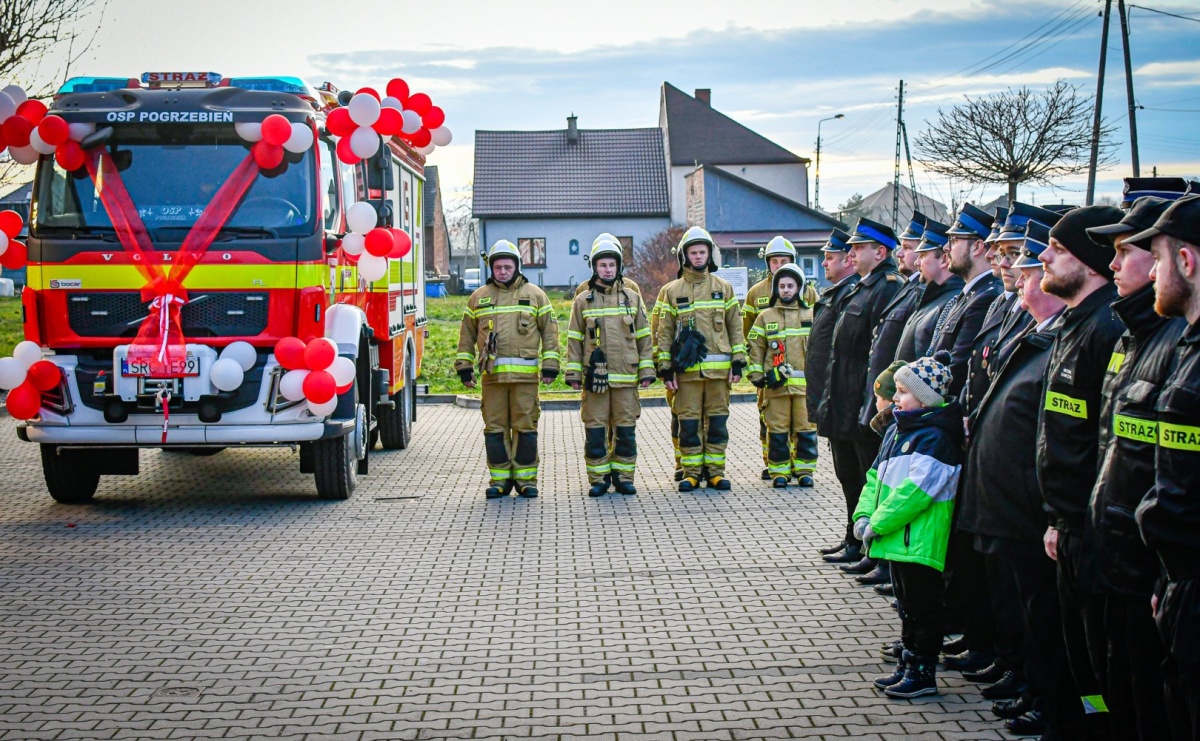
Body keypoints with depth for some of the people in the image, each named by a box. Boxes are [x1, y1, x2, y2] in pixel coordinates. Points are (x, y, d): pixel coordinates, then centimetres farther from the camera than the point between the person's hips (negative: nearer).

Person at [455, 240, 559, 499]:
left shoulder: (535, 295, 9)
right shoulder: (478, 297, 13)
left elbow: (549, 332, 8)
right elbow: (467, 334, 16)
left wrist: (550, 366, 1)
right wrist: (464, 367, 9)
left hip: (525, 375, -2)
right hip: (491, 375, 2)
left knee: (525, 428, 0)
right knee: (495, 428, 3)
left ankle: (526, 479, 8)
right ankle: (500, 479, 11)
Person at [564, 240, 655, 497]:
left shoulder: (632, 298, 9)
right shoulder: (583, 301, 6)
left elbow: (643, 337, 10)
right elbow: (574, 339, 6)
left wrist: (647, 371, 3)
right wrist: (573, 373, 0)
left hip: (626, 377, 1)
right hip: (595, 377, -1)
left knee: (626, 430, 3)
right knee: (595, 430, 0)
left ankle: (623, 476, 13)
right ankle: (598, 479, 8)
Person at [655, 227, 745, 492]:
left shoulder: (723, 288, 9)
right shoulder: (672, 291, 6)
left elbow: (735, 327, 10)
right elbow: (665, 332, 5)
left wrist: (738, 362, 3)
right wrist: (665, 368, -1)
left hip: (719, 368, 1)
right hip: (686, 368, -1)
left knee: (717, 421, 4)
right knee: (688, 423, 0)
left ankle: (715, 470, 11)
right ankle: (691, 472, 7)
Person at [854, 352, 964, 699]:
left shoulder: (935, 437, -18)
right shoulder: (898, 430, 12)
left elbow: (916, 490, -24)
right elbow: (876, 476, 16)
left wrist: (879, 524, -21)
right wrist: (864, 514, 2)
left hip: (920, 541, -10)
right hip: (898, 539, 10)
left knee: (923, 607, 0)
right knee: (907, 605, 18)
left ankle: (923, 673, 7)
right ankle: (908, 665, 28)